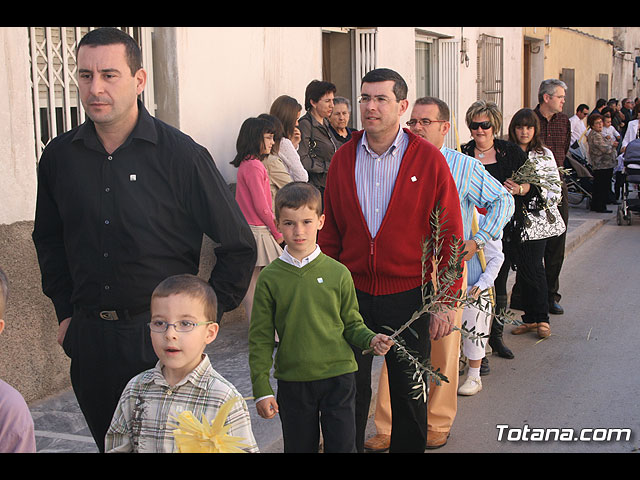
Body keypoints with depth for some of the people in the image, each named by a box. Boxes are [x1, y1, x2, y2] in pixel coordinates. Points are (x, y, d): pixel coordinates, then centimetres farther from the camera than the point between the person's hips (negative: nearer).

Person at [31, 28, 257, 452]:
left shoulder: (182, 155, -10)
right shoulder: (59, 156, 1)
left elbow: (239, 245, -4)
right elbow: (49, 240, 18)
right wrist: (66, 311, 12)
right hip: (90, 338, 4)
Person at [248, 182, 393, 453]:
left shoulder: (338, 273, -2)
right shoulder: (269, 278, -3)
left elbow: (352, 324, 7)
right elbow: (260, 339, -1)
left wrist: (370, 339, -14)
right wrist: (261, 389, -4)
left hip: (338, 376, 0)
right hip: (292, 381, 0)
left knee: (342, 446, 4)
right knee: (299, 447, 12)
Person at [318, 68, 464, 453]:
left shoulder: (429, 160, -6)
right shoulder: (343, 159, 3)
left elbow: (450, 237, -5)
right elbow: (330, 232, 8)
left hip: (408, 295, -2)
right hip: (353, 293, 2)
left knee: (409, 392, 12)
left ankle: (408, 447, 31)